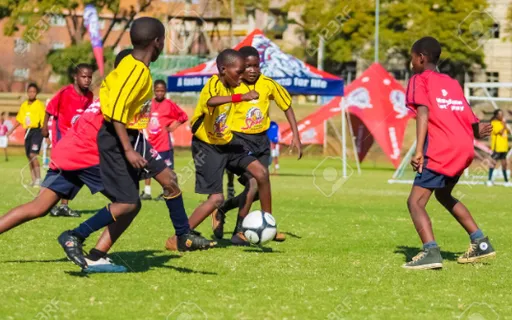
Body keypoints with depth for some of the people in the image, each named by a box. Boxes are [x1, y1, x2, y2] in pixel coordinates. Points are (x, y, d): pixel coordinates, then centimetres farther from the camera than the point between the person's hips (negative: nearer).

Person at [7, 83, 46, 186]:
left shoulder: (39, 105, -8)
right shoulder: (24, 105, 10)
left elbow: (44, 121, -10)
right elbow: (19, 120, 20)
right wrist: (11, 130, 15)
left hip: (36, 131, -7)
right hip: (27, 131, 7)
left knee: (33, 155, -18)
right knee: (29, 157, 9)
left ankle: (38, 179, -14)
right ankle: (34, 180, 19)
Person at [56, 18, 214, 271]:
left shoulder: (132, 65, 6)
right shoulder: (136, 71, -22)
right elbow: (116, 112, -26)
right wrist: (128, 150, -26)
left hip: (133, 137, 10)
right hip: (118, 139, -10)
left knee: (168, 179, 10)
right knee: (128, 203, -11)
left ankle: (184, 236, 22)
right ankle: (74, 237, -4)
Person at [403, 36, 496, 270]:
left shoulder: (419, 80, 4)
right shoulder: (452, 83, 23)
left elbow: (423, 112, -13)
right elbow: (469, 118, 21)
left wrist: (418, 151, -22)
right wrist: (476, 132, 43)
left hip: (440, 150, -8)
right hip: (465, 149, 8)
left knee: (415, 201, -9)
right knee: (443, 194, 29)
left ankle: (431, 252, -30)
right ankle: (480, 242, 26)